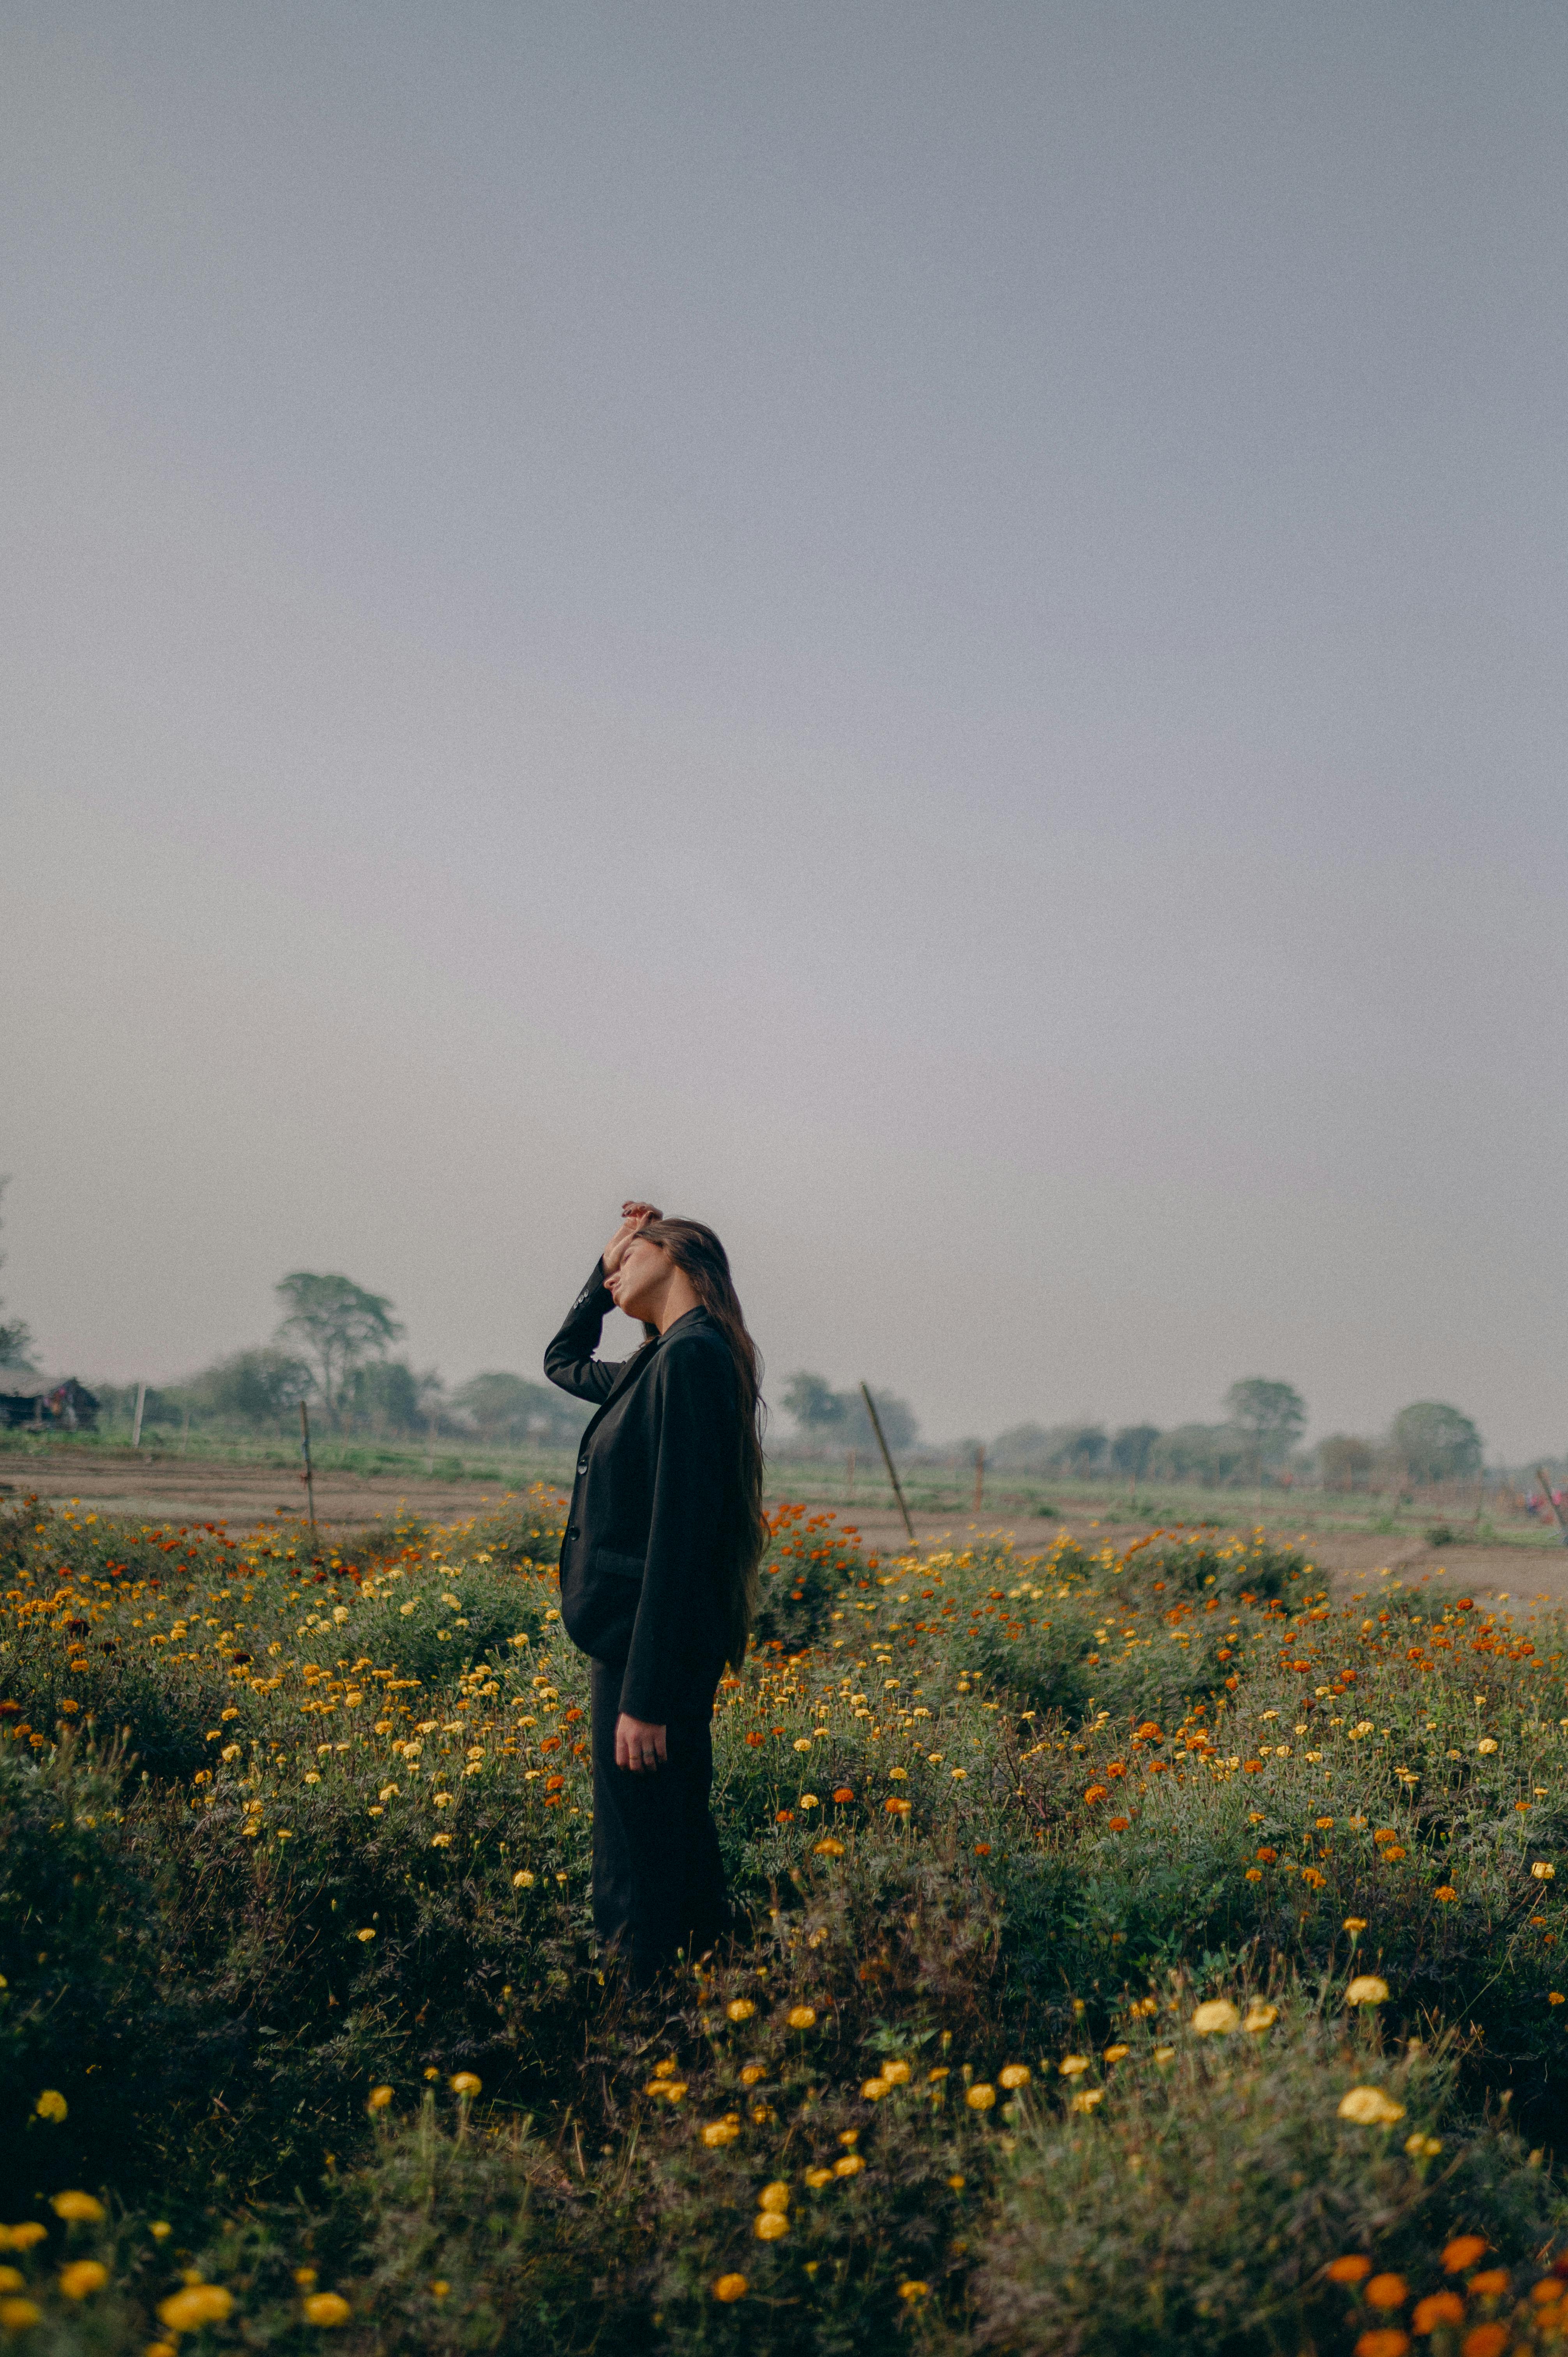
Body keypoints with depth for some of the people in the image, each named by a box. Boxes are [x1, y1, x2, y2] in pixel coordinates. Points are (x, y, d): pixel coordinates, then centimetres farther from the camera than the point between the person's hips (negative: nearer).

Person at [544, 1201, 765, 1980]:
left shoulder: (693, 1357, -16)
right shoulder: (665, 1361, 13)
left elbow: (678, 1534, -22)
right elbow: (563, 1360, 35)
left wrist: (646, 1696, -23)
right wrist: (605, 1267, 22)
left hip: (654, 1648, -10)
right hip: (637, 1644, 10)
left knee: (642, 1875, -5)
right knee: (674, 1838, 17)